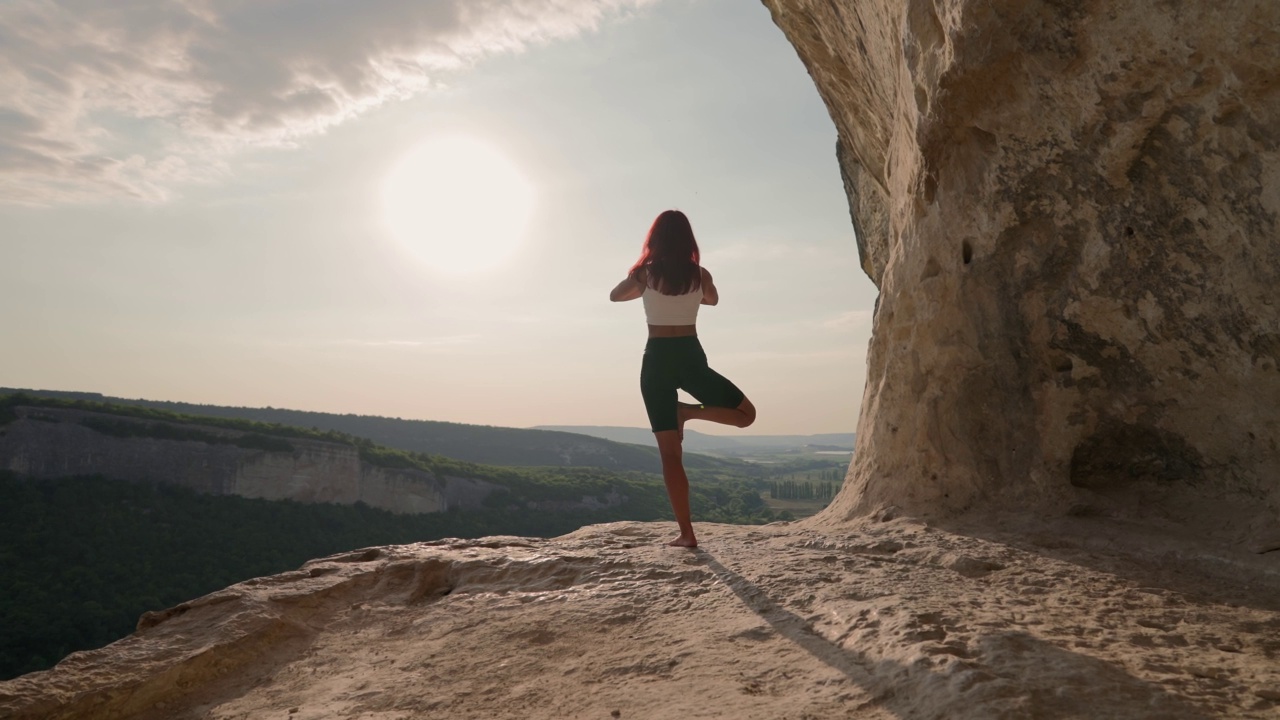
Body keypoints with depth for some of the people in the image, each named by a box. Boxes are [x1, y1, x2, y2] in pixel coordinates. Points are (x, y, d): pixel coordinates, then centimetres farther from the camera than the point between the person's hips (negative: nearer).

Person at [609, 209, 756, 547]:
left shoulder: (645, 273, -2)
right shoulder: (700, 275, 2)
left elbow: (615, 295, 14)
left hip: (657, 360, 1)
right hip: (690, 358, 0)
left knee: (670, 453, 3)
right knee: (746, 414, 18)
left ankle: (686, 533, 0)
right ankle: (687, 412, -3)